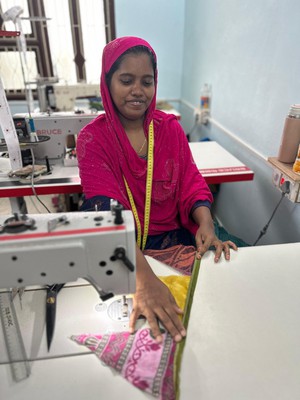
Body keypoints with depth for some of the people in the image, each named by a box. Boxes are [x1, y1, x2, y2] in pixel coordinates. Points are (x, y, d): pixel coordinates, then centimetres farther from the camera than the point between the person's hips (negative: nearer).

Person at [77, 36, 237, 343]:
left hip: (172, 237, 4)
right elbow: (108, 211, -22)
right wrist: (144, 279, -36)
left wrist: (205, 224, -21)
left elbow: (191, 183, 2)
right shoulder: (92, 139, -8)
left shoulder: (170, 128, 5)